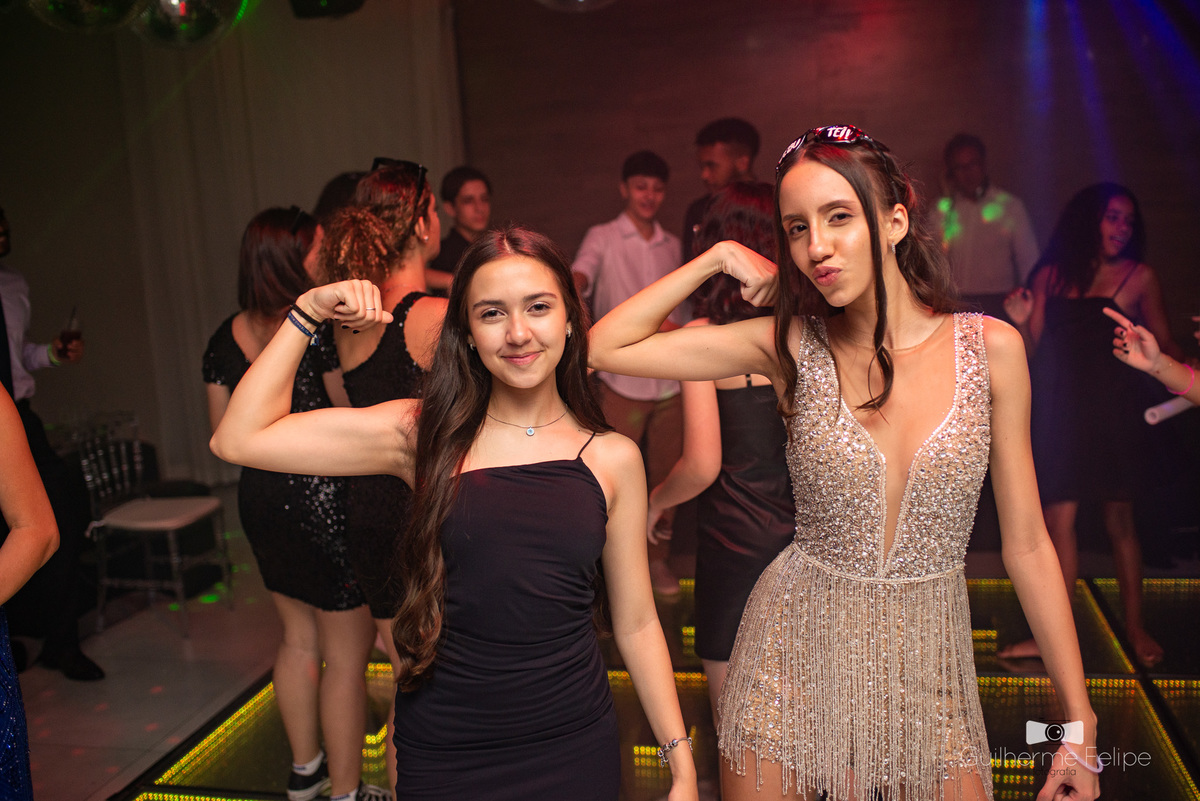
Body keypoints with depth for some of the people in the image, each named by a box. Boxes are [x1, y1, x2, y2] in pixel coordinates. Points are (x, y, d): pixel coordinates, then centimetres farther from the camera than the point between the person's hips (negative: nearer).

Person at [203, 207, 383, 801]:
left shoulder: (226, 337, 4)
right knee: (346, 653, 5)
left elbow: (223, 431, 11)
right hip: (324, 499, -7)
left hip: (259, 497, 8)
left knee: (298, 637, 22)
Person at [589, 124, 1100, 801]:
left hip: (929, 670, 1)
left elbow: (1027, 547, -3)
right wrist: (718, 258, -10)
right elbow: (608, 347, -11)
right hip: (798, 659, 0)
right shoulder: (793, 346, -8)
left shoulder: (990, 348, -7)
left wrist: (1079, 722, -1)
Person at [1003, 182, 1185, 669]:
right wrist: (1021, 321, -13)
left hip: (1112, 410, -2)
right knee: (1057, 519, 0)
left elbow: (1163, 343, 4)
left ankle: (1135, 627, 21)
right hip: (1059, 412, 2)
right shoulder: (1051, 275, 7)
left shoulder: (1138, 277, 2)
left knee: (1119, 520, 5)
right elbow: (1034, 351, 6)